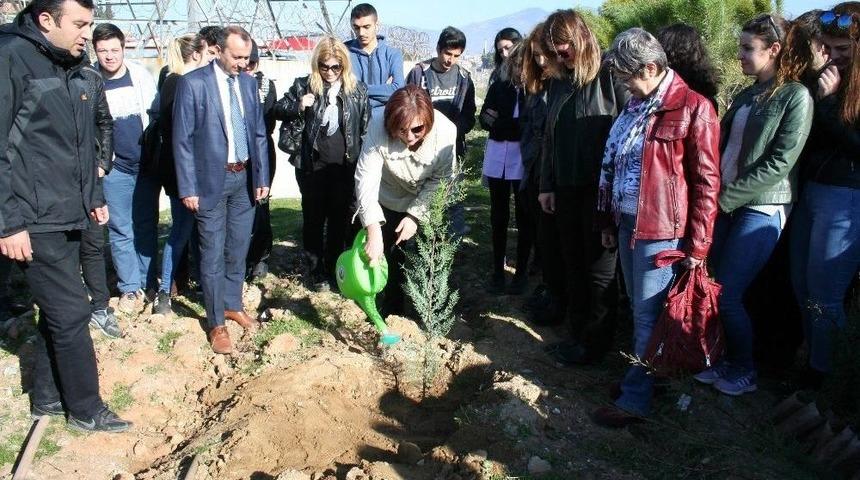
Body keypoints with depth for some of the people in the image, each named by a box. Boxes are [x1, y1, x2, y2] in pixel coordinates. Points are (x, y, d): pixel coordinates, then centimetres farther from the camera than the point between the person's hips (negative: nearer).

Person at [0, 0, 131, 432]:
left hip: (67, 216, 9)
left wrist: (93, 197, 20)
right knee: (71, 312, -2)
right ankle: (86, 409, 14)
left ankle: (46, 397, 31)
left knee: (57, 310, 16)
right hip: (35, 221, -8)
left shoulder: (72, 69, 12)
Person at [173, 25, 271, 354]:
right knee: (213, 254, 3)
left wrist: (262, 177, 6)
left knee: (238, 249, 15)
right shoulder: (192, 83, -9)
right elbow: (182, 139, -9)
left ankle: (233, 305, 33)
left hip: (245, 178, 5)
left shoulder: (248, 82, 7)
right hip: (211, 179, -5)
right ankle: (216, 323, 16)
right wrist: (187, 187, -12)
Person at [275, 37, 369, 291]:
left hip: (345, 167, 1)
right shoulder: (304, 86, -2)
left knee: (340, 220, 11)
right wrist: (298, 106, -16)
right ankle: (316, 272, 24)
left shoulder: (358, 89, 1)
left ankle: (334, 269, 27)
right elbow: (278, 110, 5)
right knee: (314, 219, 10)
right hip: (312, 167, -1)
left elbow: (366, 128, 5)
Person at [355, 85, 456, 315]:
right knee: (391, 259, 6)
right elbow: (366, 180, -37)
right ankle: (391, 312, 26)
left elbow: (440, 180, -19)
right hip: (387, 203, 0)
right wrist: (374, 233, -44)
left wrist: (415, 215, -22)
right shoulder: (378, 128, -33)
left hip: (424, 204, 0)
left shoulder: (445, 131, -32)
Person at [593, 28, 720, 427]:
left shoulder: (693, 108, -12)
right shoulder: (636, 105, 12)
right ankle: (643, 374, 32)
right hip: (627, 223, 8)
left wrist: (697, 246, -12)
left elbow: (706, 182, -12)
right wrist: (609, 222, 17)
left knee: (647, 315, 0)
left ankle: (635, 399, 11)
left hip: (662, 230, -7)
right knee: (639, 308, 17)